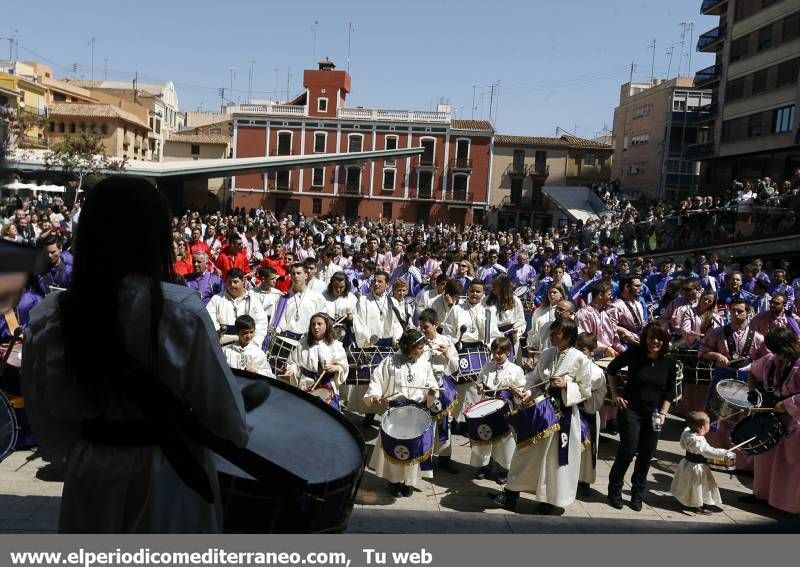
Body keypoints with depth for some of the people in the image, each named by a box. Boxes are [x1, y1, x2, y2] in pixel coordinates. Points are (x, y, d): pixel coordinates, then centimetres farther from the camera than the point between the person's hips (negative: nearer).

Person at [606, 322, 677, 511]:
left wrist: (663, 413, -2)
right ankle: (614, 491, 13)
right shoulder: (634, 353, -10)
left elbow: (670, 392, 8)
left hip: (653, 414, 3)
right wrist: (615, 394, -1)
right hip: (630, 410, -3)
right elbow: (611, 369, 3)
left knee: (646, 455, 7)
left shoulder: (669, 363, -2)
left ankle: (638, 494, 25)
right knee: (628, 451, -7)